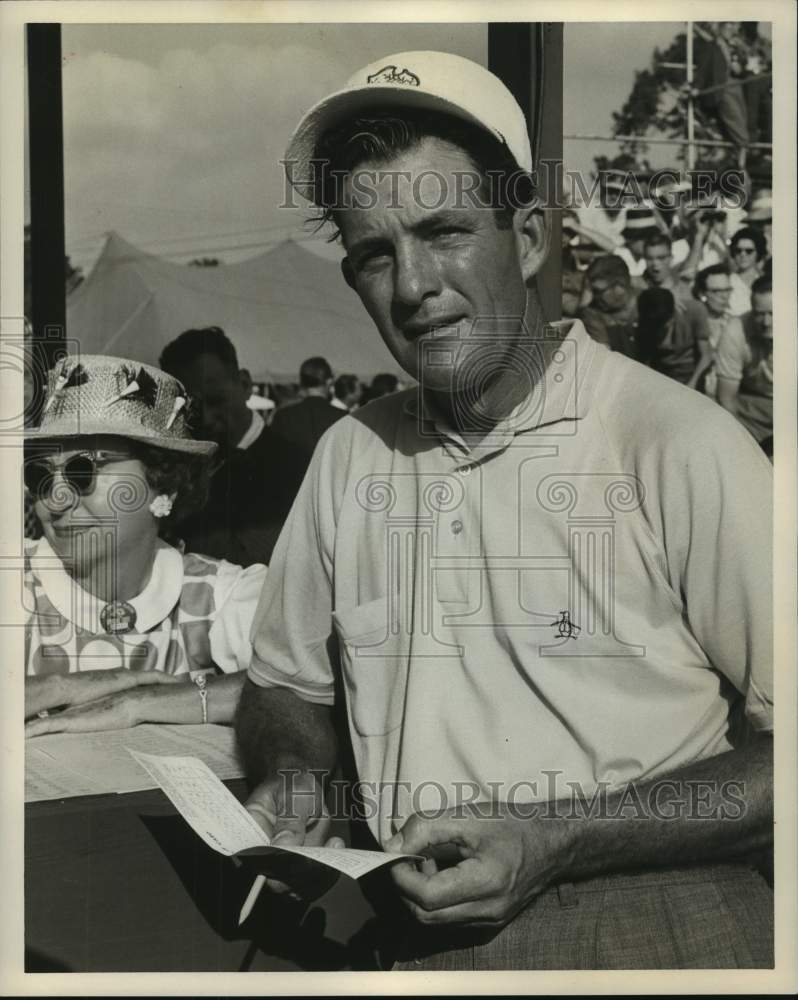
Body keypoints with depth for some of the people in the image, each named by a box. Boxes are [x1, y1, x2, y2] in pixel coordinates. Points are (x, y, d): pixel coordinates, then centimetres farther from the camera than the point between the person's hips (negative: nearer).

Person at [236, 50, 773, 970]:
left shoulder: (679, 445, -11)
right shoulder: (348, 454, 7)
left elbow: (776, 753, -9)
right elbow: (284, 686, 17)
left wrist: (557, 840, -15)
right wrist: (293, 782, -3)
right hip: (415, 932, 4)